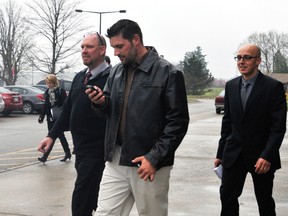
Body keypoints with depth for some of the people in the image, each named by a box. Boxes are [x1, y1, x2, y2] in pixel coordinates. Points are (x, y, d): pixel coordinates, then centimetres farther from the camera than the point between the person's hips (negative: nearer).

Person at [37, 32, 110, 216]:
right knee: (92, 199, 18)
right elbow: (68, 110, 16)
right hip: (80, 148, 8)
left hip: (96, 151, -8)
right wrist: (52, 136, 12)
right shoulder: (79, 78, 12)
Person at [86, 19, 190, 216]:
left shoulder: (168, 73, -9)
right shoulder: (116, 72, 10)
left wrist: (154, 158, -17)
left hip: (150, 163, -5)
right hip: (116, 161, 5)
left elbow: (178, 122, -11)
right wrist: (100, 102, -6)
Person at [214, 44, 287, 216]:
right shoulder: (231, 86, 5)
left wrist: (267, 156, -22)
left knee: (265, 201, 10)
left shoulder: (274, 87, -10)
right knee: (227, 195, 1)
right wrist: (220, 153, 9)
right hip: (234, 154, 4)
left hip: (261, 156, -4)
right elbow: (227, 122, 10)